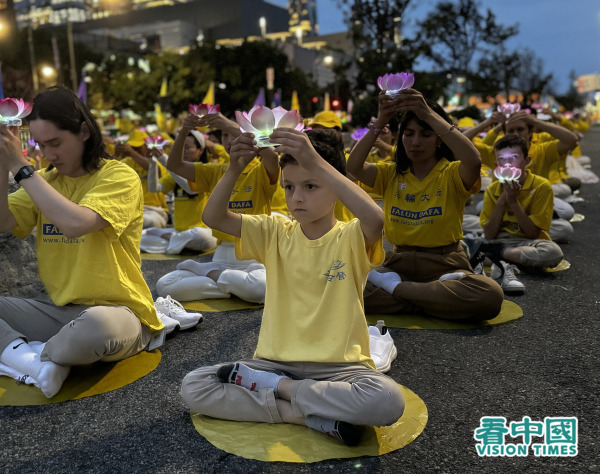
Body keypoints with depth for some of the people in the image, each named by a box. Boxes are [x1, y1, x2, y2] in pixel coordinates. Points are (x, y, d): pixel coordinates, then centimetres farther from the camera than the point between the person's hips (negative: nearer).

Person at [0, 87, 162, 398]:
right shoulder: (46, 180, 10)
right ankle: (38, 359, -20)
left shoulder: (119, 177, -11)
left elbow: (75, 223, -27)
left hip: (115, 311, -6)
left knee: (97, 326, -40)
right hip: (60, 311, 6)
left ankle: (26, 355, -9)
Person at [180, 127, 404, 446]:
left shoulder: (352, 238, -6)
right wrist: (234, 169, -24)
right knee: (192, 387, -15)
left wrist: (315, 161, -35)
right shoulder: (275, 234, 5)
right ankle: (302, 415, -14)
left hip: (338, 366, -2)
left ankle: (270, 386, -13)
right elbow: (213, 217, -6)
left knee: (388, 400, -33)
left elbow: (375, 219, -32)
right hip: (276, 360, 3)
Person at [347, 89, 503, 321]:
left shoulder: (452, 174, 0)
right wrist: (380, 122, -23)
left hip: (445, 265, -1)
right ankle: (436, 294, -13)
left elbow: (473, 161, -25)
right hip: (398, 264, 1)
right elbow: (353, 166, -11)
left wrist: (429, 114, -29)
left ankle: (395, 287, -15)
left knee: (491, 296, -33)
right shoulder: (390, 174, 9)